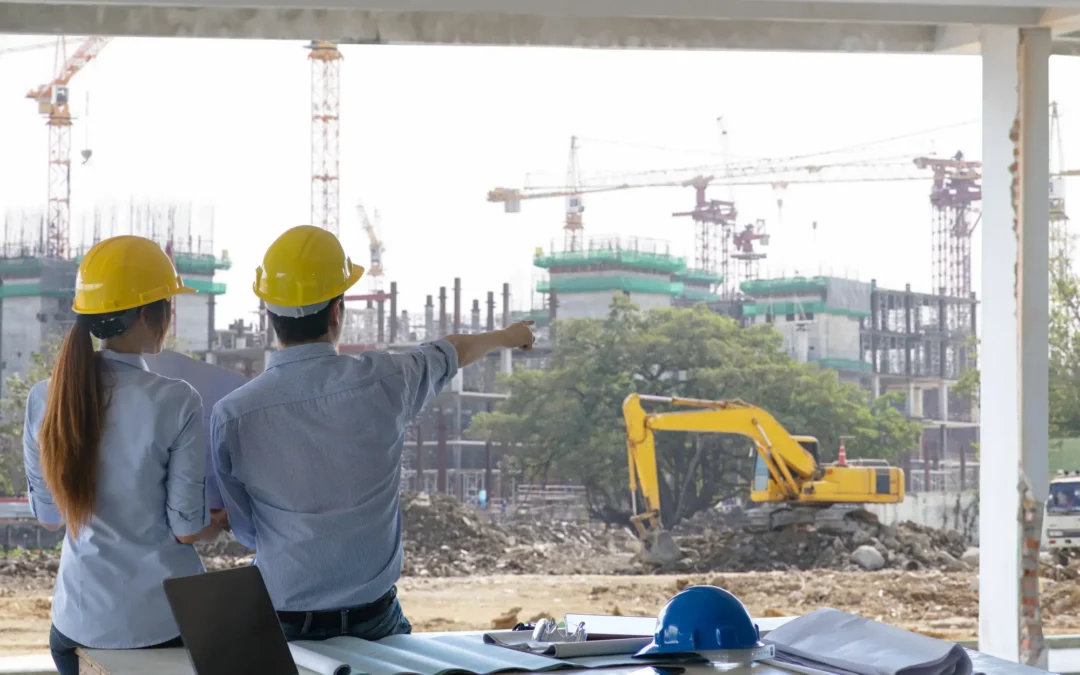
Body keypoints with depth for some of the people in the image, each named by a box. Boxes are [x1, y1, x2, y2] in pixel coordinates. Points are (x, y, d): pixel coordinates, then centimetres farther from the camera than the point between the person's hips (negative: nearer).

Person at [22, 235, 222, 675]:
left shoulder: (44, 400, -4)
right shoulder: (175, 403, -17)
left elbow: (48, 516, 7)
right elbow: (188, 528, -12)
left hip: (81, 622, 4)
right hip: (165, 621, -4)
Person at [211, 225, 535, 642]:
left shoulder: (231, 416, -13)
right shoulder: (382, 383, -10)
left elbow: (244, 531, 1)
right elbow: (454, 352, 14)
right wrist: (505, 336, 36)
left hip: (281, 623, 0)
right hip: (373, 619, 1)